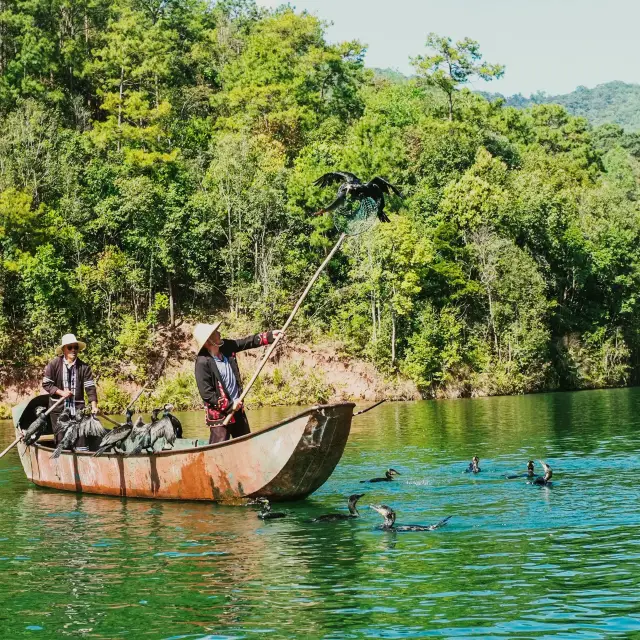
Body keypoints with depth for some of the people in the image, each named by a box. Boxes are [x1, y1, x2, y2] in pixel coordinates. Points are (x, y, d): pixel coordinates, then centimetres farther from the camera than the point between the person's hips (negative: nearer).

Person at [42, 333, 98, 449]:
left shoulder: (84, 367, -2)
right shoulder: (54, 364, -4)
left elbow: (90, 387, -4)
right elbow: (46, 383, -1)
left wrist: (94, 405, -14)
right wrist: (61, 392, -14)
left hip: (78, 408, 1)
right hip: (58, 408, -1)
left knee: (81, 437, -3)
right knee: (60, 437, 6)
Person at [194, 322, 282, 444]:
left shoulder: (225, 347, -2)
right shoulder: (203, 362, -23)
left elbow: (248, 342, 13)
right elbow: (206, 393, -23)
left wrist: (270, 336, 7)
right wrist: (229, 406, -18)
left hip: (237, 407, 8)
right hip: (219, 413, -8)